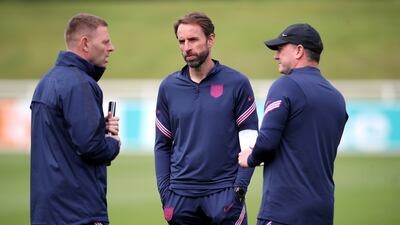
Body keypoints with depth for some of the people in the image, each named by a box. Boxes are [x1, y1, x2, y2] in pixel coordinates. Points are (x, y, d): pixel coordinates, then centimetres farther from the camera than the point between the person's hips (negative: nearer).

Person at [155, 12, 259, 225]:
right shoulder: (168, 87, 7)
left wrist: (240, 187, -8)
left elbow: (250, 141, -1)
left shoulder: (236, 83, -1)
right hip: (182, 195, 3)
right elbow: (162, 144, 11)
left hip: (225, 191, -3)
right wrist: (165, 191, 3)